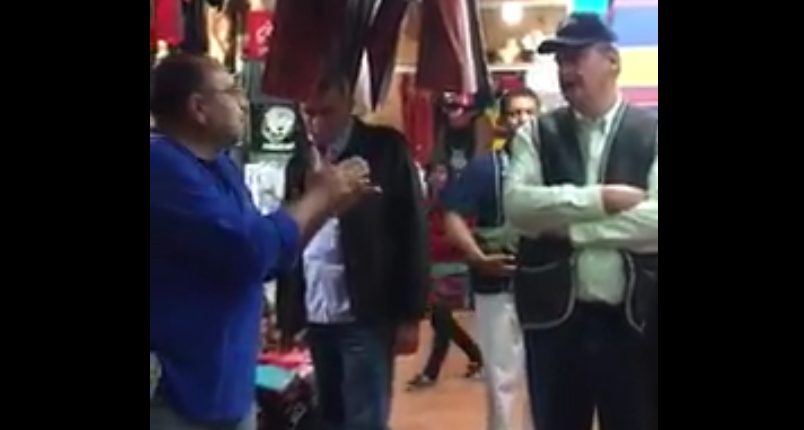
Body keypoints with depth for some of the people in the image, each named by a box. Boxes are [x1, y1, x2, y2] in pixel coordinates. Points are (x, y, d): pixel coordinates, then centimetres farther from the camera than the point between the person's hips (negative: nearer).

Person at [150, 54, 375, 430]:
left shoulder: (219, 167, 12)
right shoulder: (163, 166, -18)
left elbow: (269, 258, 20)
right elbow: (250, 249, -26)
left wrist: (328, 204, 8)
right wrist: (318, 197, -10)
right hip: (172, 391, -9)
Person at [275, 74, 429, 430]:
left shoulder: (385, 149, -4)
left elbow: (412, 232, -6)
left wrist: (409, 315, -8)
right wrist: (286, 316, 8)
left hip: (365, 317, -5)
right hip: (316, 317, 5)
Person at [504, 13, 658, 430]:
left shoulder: (651, 133, -1)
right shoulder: (536, 134, 6)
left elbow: (652, 220, -14)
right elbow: (517, 204, -9)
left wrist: (567, 225, -13)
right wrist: (600, 199, -15)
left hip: (631, 321, -1)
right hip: (555, 317, 2)